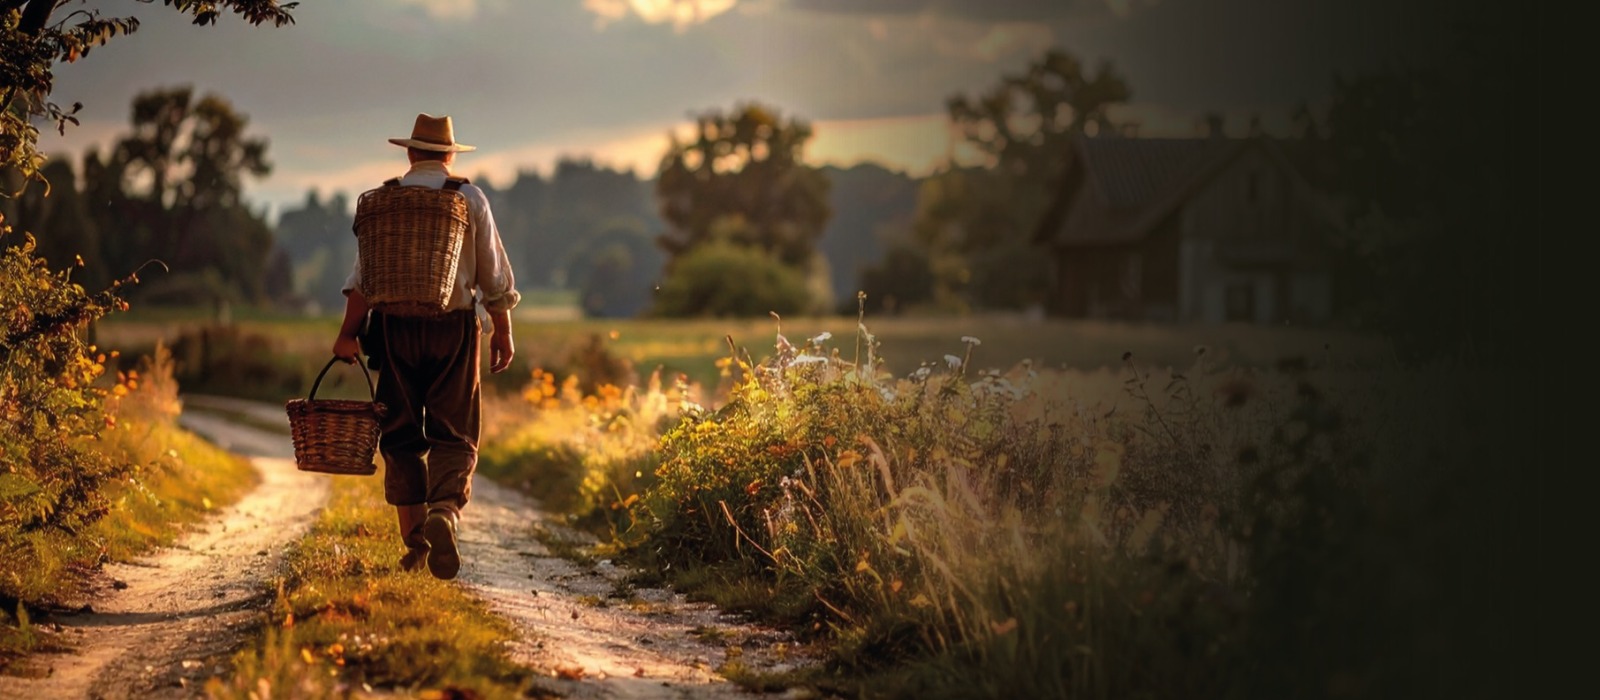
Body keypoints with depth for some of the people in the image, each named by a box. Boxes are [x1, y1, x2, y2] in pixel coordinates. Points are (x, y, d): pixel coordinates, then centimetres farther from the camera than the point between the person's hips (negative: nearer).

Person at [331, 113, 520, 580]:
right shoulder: (470, 199, 4)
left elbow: (364, 273, -2)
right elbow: (494, 274, 4)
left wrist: (349, 331, -3)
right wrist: (503, 332, 11)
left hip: (396, 328, 1)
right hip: (453, 327, -1)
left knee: (401, 436, 8)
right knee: (453, 435, 2)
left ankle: (415, 541, 4)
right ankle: (444, 511, -24)